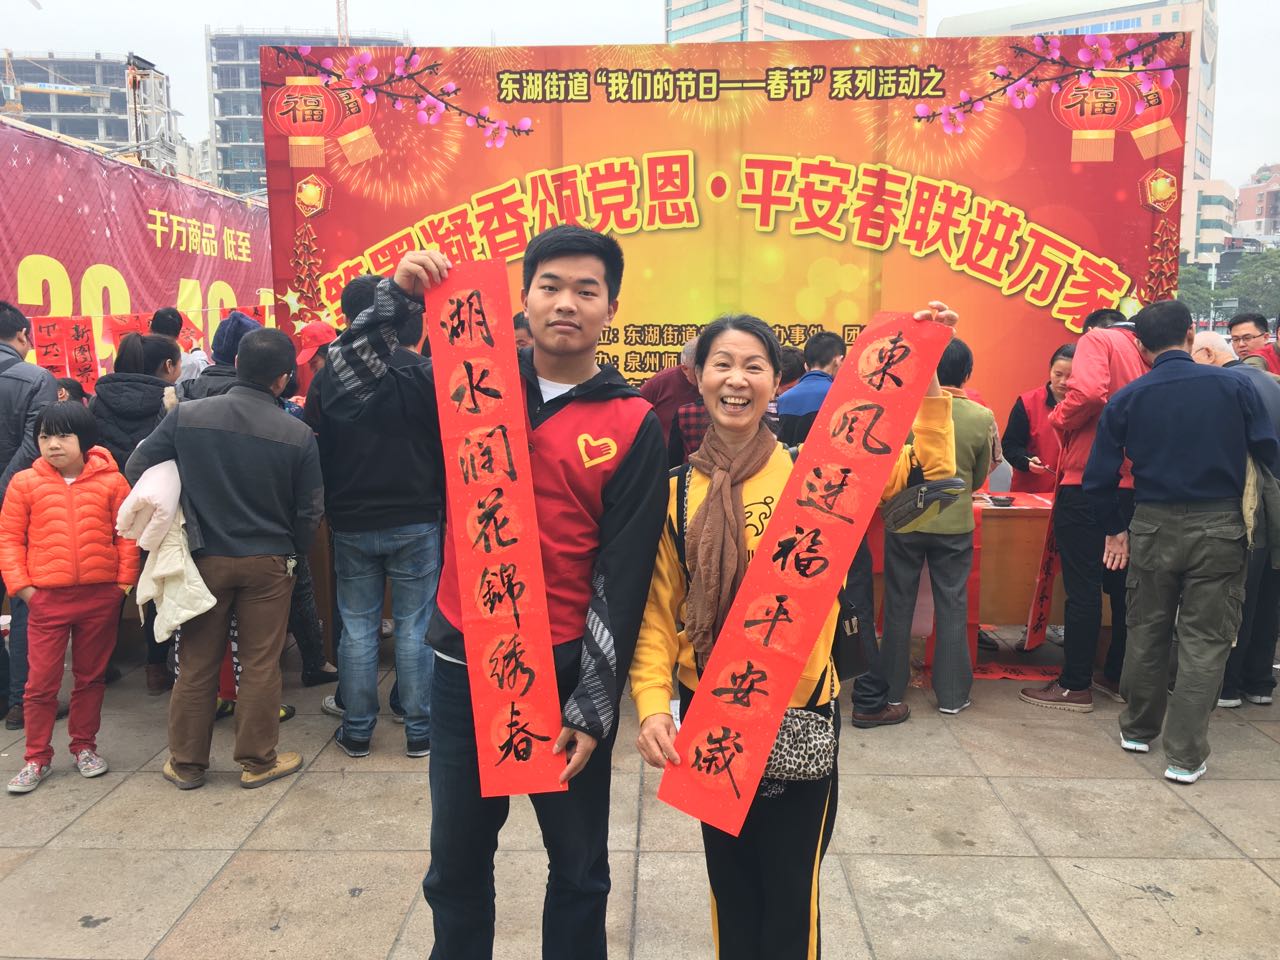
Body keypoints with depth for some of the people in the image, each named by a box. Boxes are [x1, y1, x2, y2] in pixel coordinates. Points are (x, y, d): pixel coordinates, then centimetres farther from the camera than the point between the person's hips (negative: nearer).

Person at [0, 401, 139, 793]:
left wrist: (125, 580, -2)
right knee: (41, 681, 4)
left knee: (91, 676, 14)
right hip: (47, 598, 0)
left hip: (101, 596, 0)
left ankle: (84, 746, 29)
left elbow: (127, 533, 3)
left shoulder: (111, 481, -2)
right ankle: (36, 758, 18)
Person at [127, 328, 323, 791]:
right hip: (269, 562, -1)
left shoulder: (186, 415, -9)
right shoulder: (298, 434, -11)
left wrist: (183, 521, 13)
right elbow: (309, 511, -4)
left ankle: (187, 762, 25)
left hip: (205, 557, 2)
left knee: (197, 664, 13)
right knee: (261, 665, 9)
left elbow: (136, 469, 0)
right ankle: (258, 761, 20)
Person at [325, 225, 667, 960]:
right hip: (466, 663, 2)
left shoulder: (634, 425, -6)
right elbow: (359, 386, 5)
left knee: (578, 868, 16)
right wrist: (398, 297, -9)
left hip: (569, 673, -2)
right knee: (456, 860, 18)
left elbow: (622, 580, -8)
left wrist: (592, 707, -9)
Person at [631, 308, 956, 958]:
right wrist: (652, 703, -14)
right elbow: (658, 608, -3)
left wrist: (929, 379, -21)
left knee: (791, 890, 11)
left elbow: (929, 471, -11)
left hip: (800, 710, -2)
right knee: (729, 884, 20)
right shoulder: (677, 491, -1)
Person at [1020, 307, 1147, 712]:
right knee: (1123, 584, 15)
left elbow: (1089, 391, -22)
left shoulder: (1097, 338, -2)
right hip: (1135, 488, 7)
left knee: (1083, 587, -2)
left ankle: (1075, 686, 4)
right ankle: (1118, 675, 25)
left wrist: (1059, 419, -5)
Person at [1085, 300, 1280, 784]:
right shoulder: (1234, 385, -6)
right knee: (1204, 641, 6)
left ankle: (1138, 729, 31)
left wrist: (1114, 530, 11)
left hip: (1153, 528, 1)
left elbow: (1099, 479, -3)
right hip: (1219, 527, -1)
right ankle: (1184, 755, 7)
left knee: (1146, 632, 17)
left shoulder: (1126, 399, -3)